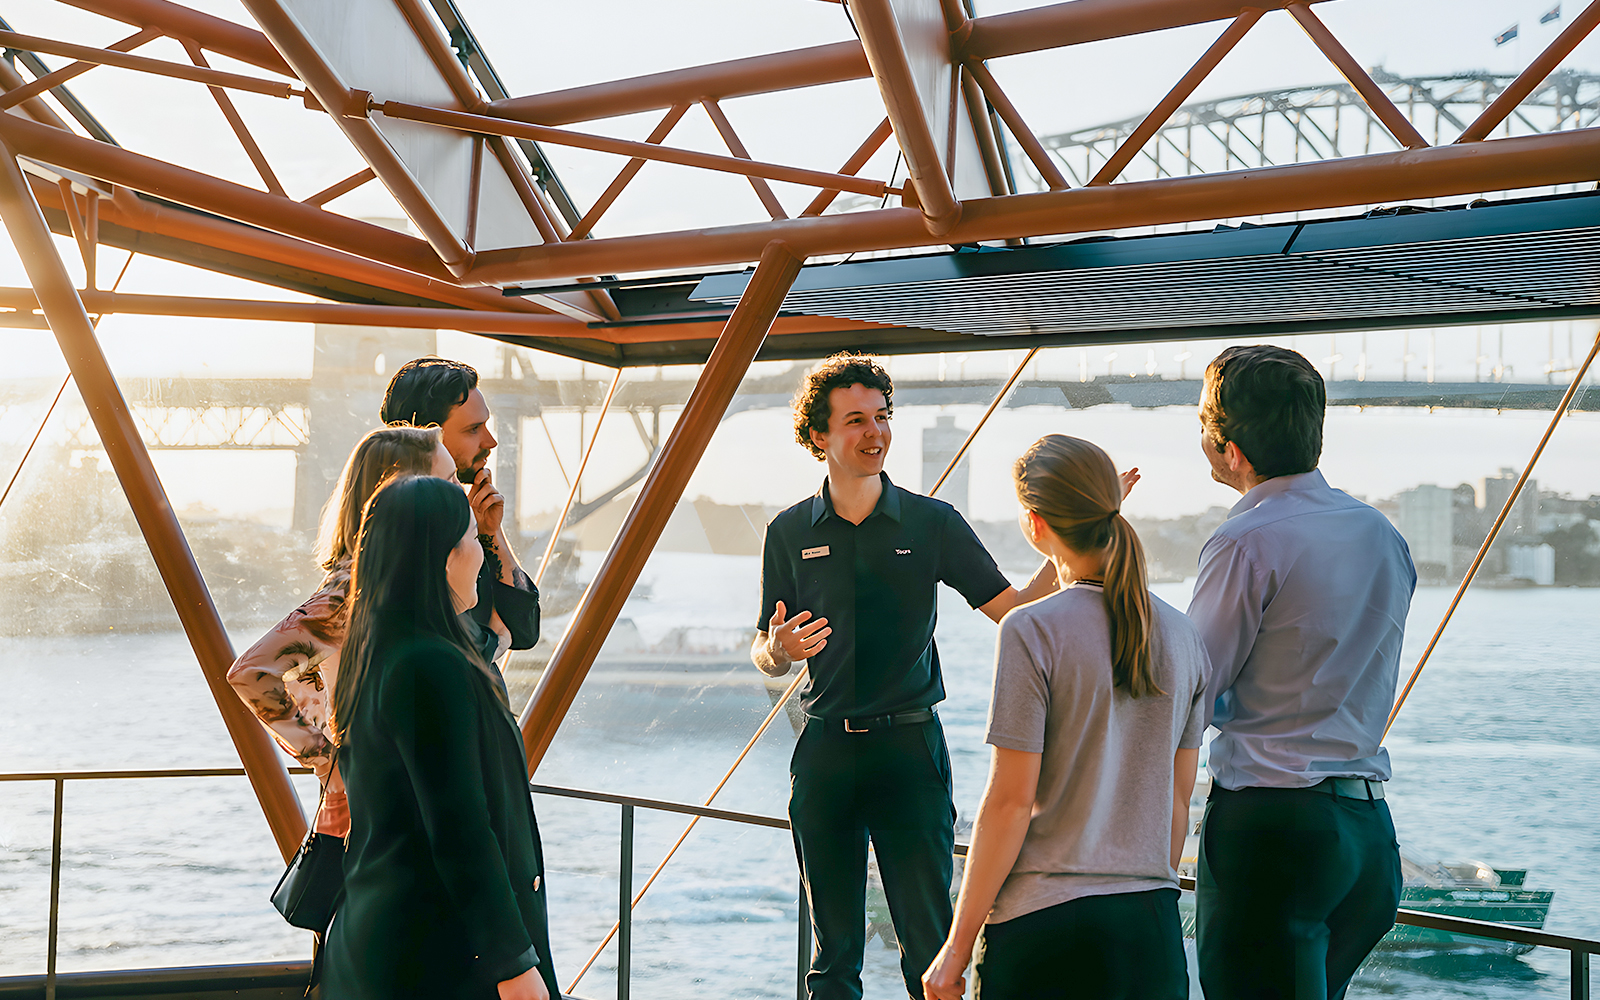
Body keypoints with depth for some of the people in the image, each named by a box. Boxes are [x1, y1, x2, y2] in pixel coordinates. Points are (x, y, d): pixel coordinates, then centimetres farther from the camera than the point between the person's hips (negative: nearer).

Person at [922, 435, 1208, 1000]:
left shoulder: (1033, 631, -11)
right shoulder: (1182, 635, 5)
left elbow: (1010, 802, -12)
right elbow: (1177, 798, 11)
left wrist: (958, 944, -5)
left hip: (1046, 928, -5)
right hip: (1153, 928, 5)